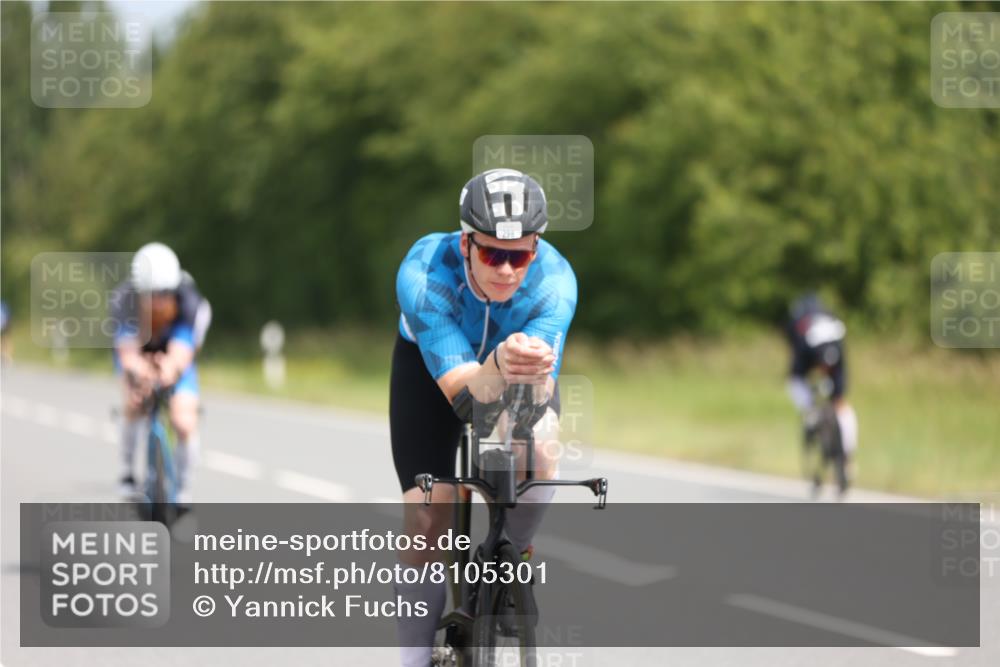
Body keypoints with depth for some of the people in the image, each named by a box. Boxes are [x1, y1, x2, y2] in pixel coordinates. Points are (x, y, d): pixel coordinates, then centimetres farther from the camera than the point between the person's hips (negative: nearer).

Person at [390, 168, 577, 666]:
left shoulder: (554, 280, -35)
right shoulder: (424, 273, -38)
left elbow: (539, 395, -42)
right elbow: (462, 390, -45)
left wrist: (535, 372, -65)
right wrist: (499, 364, -66)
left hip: (523, 382, 1)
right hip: (431, 363, 0)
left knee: (539, 449, -30)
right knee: (426, 514, -12)